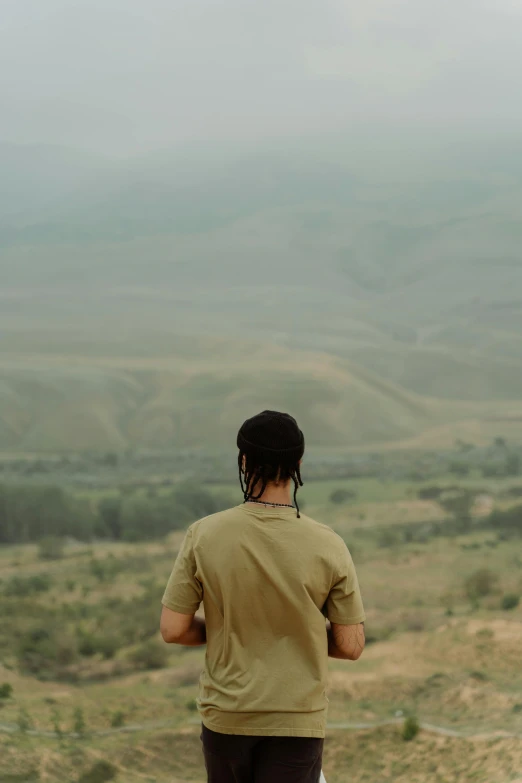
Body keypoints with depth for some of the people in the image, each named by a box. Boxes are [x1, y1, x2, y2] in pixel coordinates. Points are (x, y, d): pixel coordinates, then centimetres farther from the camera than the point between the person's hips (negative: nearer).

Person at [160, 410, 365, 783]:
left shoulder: (204, 535, -10)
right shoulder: (328, 546, -12)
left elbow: (173, 629, -6)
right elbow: (350, 646, -6)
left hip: (226, 714, 2)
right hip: (296, 723, -2)